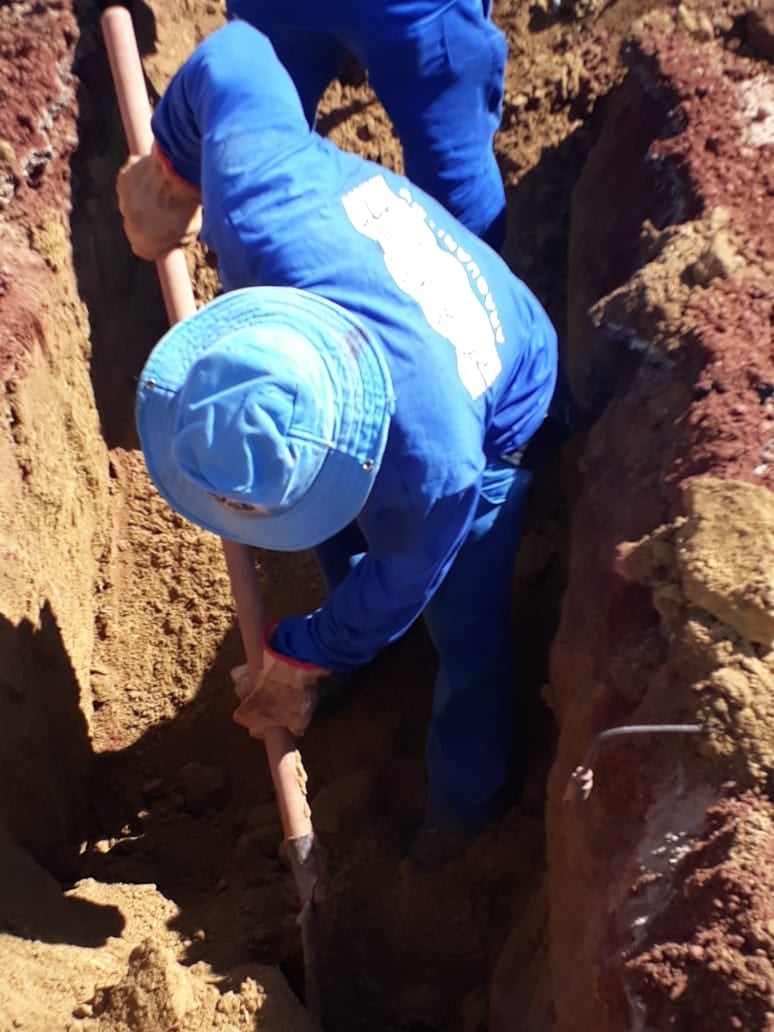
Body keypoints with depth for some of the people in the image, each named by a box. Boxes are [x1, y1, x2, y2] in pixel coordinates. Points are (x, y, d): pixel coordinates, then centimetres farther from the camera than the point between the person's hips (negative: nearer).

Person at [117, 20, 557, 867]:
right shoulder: (252, 182, -42)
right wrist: (170, 170, -3)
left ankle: (470, 793, 39)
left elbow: (400, 582, -26)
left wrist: (299, 663, -9)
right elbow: (231, 58, -20)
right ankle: (365, 638, 59)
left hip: (491, 426, -5)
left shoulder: (435, 463, -48)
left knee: (462, 629, 9)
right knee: (339, 533, 26)